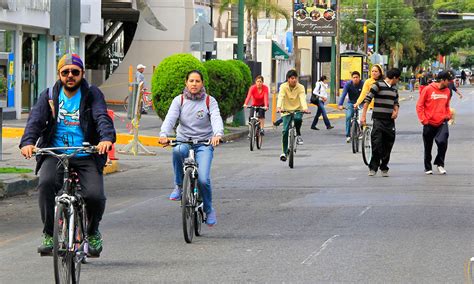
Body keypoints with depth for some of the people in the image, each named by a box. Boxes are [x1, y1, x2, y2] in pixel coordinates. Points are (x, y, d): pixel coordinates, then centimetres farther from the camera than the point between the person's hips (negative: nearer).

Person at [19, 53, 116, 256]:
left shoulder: (92, 95, 6)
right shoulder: (49, 96, 10)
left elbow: (102, 117, -11)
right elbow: (36, 119, -4)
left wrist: (107, 138, -33)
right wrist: (28, 142, -25)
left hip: (86, 157, -1)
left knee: (95, 195, -22)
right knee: (46, 183, -31)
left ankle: (93, 233, 11)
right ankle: (49, 235, -16)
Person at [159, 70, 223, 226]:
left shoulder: (209, 101, 0)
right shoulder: (179, 100, 3)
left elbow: (216, 118, -17)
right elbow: (170, 118, -12)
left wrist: (218, 134, -39)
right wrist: (164, 134, -33)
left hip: (204, 143, -1)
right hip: (184, 141, 1)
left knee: (203, 179, -19)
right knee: (178, 150, -38)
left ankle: (209, 210, 9)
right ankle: (179, 186, -16)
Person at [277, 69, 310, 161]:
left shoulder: (300, 87, -7)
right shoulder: (283, 87, -9)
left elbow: (302, 98, -21)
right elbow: (280, 97, -23)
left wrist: (305, 108, -41)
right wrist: (278, 107, -43)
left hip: (297, 110, 0)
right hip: (286, 111, 0)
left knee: (298, 119, -35)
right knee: (285, 131, -11)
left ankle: (298, 135, -6)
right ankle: (284, 152, 1)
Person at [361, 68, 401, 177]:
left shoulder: (394, 88, 15)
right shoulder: (378, 85, -6)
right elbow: (367, 99, -8)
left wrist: (396, 111, 4)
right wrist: (363, 116, -13)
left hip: (390, 120, 6)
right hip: (378, 119, -6)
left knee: (388, 145, 5)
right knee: (376, 143, -12)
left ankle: (384, 168, 14)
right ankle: (373, 167, -5)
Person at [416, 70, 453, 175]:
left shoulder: (447, 91, 6)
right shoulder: (428, 89, -8)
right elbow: (419, 105, -4)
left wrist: (448, 115, 6)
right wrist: (423, 119, -9)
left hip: (442, 123, 2)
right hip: (429, 123, -2)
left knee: (442, 141, -19)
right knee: (428, 147, 8)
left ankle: (440, 163, 0)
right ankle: (428, 168, 24)